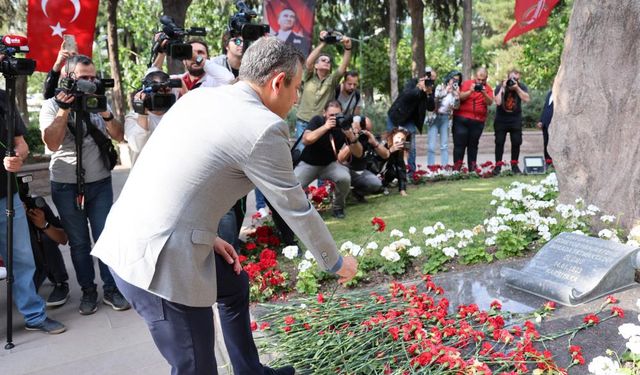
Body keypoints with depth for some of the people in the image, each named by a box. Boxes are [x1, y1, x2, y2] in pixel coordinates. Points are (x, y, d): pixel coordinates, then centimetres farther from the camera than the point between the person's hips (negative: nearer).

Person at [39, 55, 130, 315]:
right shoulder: (52, 105, -1)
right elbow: (52, 144, -16)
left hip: (100, 183, 1)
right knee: (79, 242, 7)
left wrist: (105, 113, -19)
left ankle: (111, 289, 13)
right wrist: (64, 110, -22)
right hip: (66, 187, -1)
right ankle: (88, 291, 19)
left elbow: (119, 136, -4)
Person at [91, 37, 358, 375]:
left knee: (234, 283, 28)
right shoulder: (264, 128, -14)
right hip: (160, 258, -9)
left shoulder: (199, 97, 10)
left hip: (130, 239, 10)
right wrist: (336, 263, 11)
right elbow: (297, 210, -5)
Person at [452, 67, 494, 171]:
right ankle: (456, 169, -1)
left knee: (473, 145, 8)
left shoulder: (488, 88, 6)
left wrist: (484, 93, -23)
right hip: (462, 119, -2)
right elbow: (460, 97, -8)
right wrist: (470, 91, -22)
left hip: (478, 121, 2)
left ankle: (472, 169, 14)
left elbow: (490, 102, -7)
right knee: (459, 144, -3)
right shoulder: (466, 83, 2)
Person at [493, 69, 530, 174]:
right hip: (501, 119, -1)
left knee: (516, 142, 1)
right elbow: (498, 102, -26)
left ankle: (514, 165, 12)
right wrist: (503, 88, -25)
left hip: (516, 119, 1)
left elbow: (526, 99, -21)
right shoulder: (500, 87, -11)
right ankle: (498, 165, 3)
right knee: (499, 142, -3)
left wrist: (517, 88, -26)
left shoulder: (522, 87, -6)